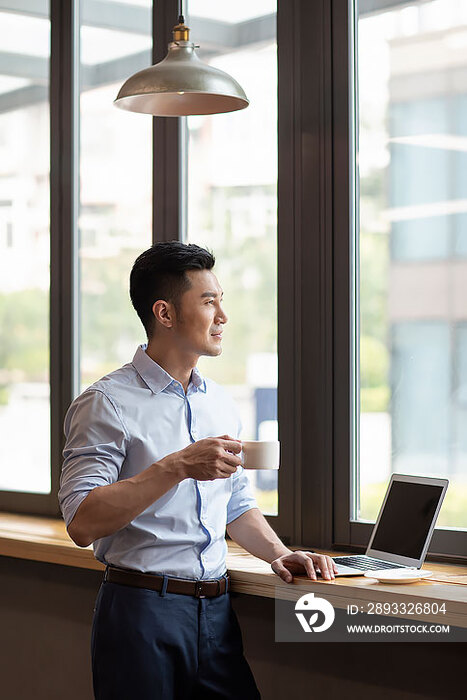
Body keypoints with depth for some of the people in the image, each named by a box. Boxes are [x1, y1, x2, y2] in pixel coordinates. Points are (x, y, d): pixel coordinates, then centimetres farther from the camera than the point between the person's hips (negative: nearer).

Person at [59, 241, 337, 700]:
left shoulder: (221, 404, 15)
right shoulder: (107, 403, -9)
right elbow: (82, 523, -20)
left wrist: (278, 553, 6)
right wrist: (178, 467, -24)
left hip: (216, 608, 6)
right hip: (143, 609, -6)